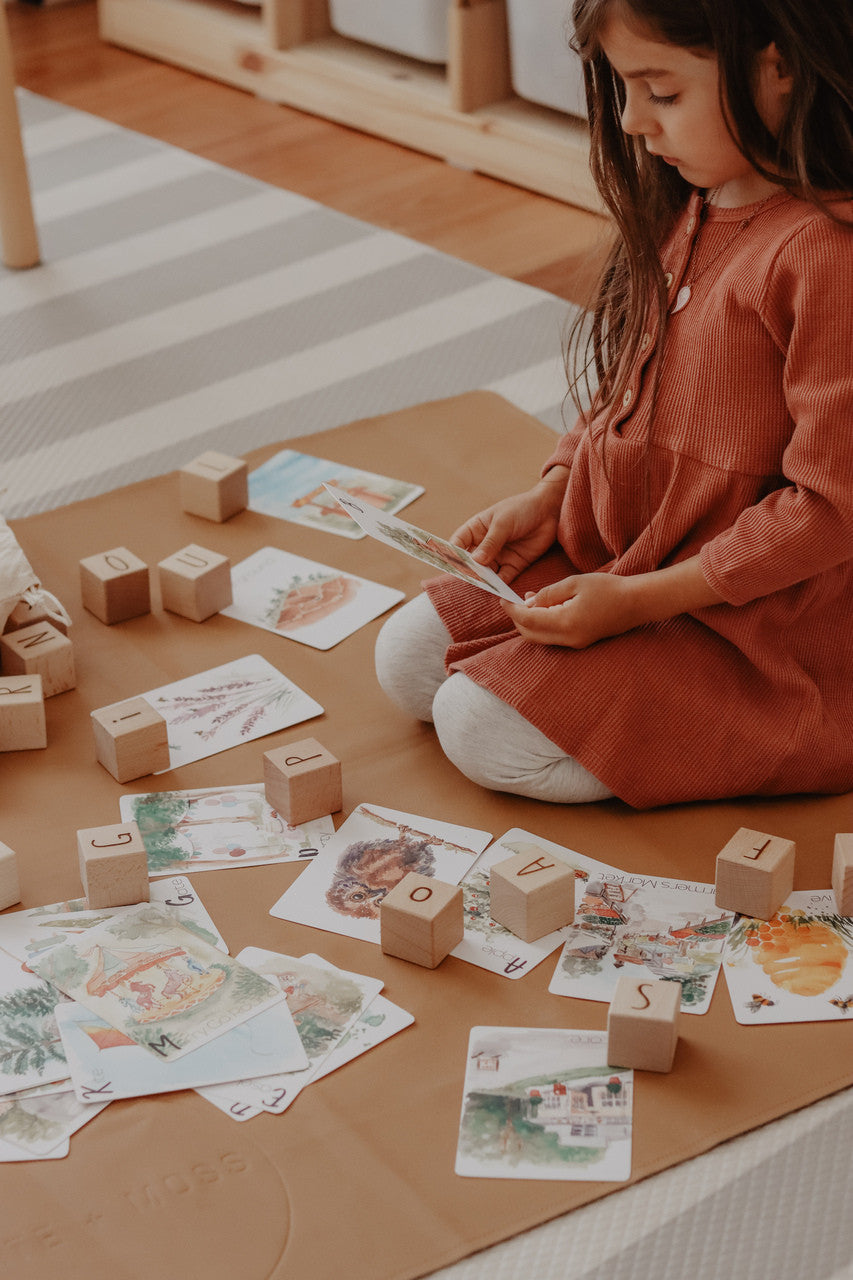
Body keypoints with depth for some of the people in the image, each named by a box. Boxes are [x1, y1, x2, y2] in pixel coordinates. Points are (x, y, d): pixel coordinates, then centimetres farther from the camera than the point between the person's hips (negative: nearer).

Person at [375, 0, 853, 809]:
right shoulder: (686, 209, 2)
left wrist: (638, 600, -21)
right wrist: (547, 498, 2)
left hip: (742, 619, -9)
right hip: (609, 554, 9)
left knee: (483, 729, -15)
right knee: (409, 659, 6)